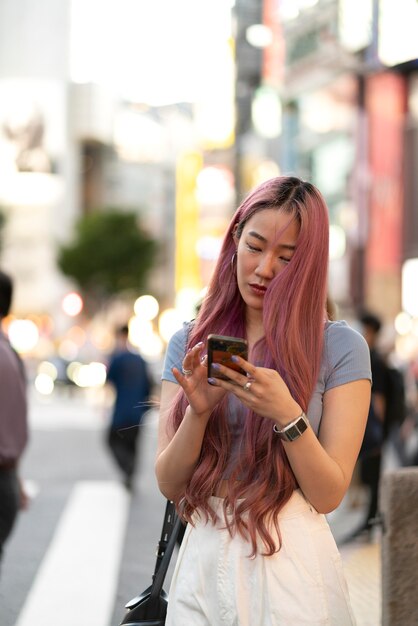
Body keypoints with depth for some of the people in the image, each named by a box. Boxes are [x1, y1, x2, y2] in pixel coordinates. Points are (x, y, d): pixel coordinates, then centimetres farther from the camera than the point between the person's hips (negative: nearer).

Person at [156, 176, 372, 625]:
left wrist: (286, 415, -22)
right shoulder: (189, 344, 4)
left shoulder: (341, 347, -4)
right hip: (203, 556, 2)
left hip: (290, 560, -2)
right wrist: (198, 411, -17)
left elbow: (329, 495, -8)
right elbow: (169, 484, -1)